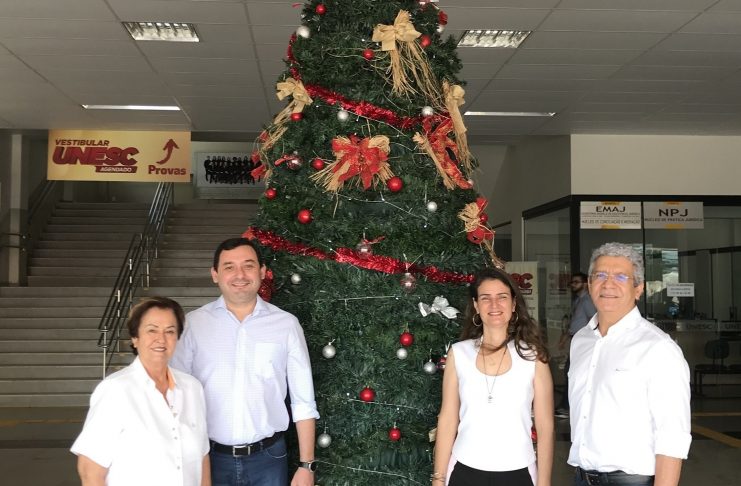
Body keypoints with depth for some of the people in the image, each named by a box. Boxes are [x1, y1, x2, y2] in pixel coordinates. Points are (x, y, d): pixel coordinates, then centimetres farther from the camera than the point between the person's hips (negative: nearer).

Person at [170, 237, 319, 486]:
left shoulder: (286, 324, -2)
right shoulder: (193, 323, -2)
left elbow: (303, 402, 1)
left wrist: (306, 465, -1)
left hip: (268, 458, 0)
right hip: (210, 458, 0)